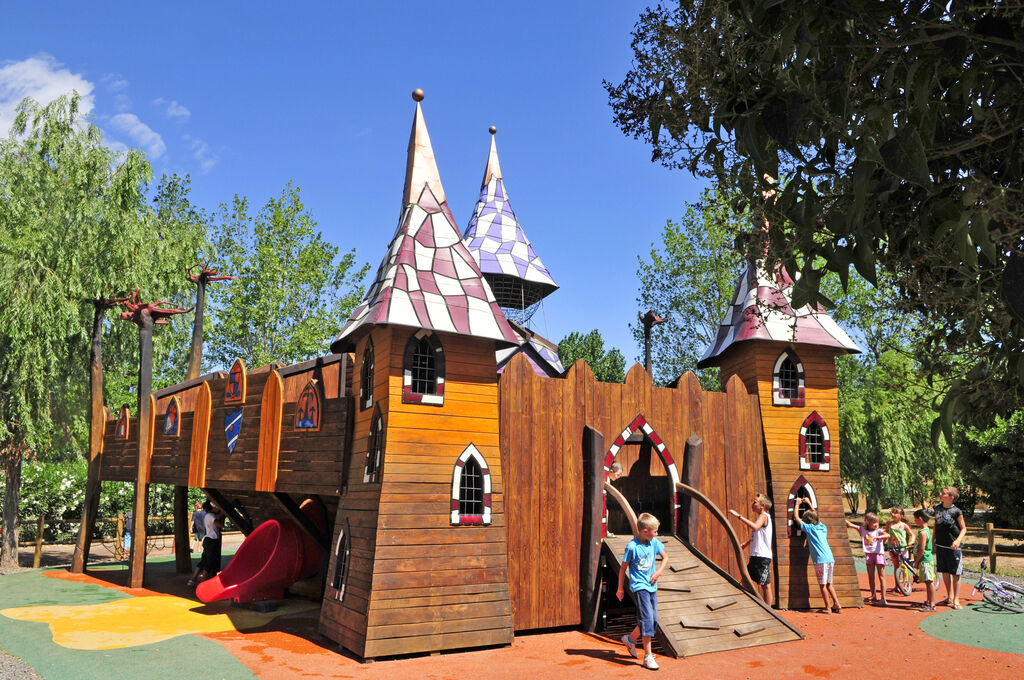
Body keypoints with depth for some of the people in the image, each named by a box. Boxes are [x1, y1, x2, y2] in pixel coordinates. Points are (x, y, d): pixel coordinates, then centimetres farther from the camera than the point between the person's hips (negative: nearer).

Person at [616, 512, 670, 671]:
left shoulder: (654, 542, 1)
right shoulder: (632, 547, -16)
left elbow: (665, 558, 16)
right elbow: (623, 567, -6)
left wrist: (659, 572, -2)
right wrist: (620, 589, 2)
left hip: (652, 586, 7)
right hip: (639, 586, -7)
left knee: (653, 619, 9)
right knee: (647, 619, -13)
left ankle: (630, 639, 30)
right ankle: (648, 656, -5)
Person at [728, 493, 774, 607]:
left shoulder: (764, 516, -12)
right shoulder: (760, 516, 18)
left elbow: (755, 526, -34)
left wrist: (738, 515, -33)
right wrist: (747, 542, 19)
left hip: (763, 556, -10)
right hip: (755, 555, 10)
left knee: (765, 585, -2)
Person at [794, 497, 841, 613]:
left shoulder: (809, 528, -2)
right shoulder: (823, 527, 16)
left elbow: (796, 517, 4)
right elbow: (815, 514, 34)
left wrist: (798, 504, 16)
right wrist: (809, 503, 40)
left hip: (820, 560, -7)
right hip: (830, 559, 7)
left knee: (822, 584, 1)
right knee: (828, 583, 16)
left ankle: (827, 608, 4)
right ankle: (837, 605, 16)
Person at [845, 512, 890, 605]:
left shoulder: (879, 531, 0)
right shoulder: (863, 530, 8)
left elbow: (887, 535, -20)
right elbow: (850, 525, 8)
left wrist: (879, 537, -36)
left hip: (878, 554, -3)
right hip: (869, 554, 3)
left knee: (881, 577, -4)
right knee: (870, 577, 11)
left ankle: (883, 598, -3)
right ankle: (873, 596, 22)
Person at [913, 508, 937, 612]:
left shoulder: (923, 532, -19)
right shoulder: (926, 530, 13)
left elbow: (922, 550, -21)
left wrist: (916, 562, -13)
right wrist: (917, 561, 21)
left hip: (925, 560, -10)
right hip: (927, 559, 10)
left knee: (929, 582, -6)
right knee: (928, 582, 17)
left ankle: (932, 605, -3)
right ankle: (928, 602, 26)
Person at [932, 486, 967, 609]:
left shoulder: (956, 511, -11)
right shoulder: (937, 507, 4)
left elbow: (964, 528, -4)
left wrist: (958, 540, -20)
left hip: (953, 547, -5)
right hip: (940, 545, 5)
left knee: (955, 573, 1)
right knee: (944, 572, 12)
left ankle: (956, 600, 8)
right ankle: (949, 596, 26)